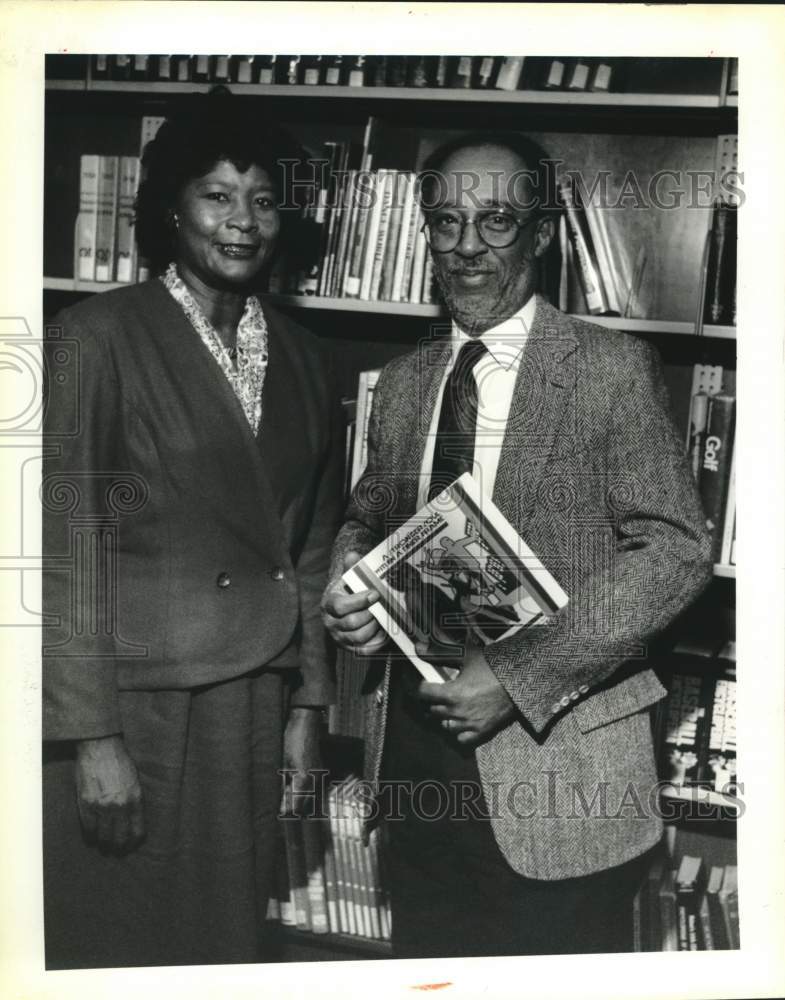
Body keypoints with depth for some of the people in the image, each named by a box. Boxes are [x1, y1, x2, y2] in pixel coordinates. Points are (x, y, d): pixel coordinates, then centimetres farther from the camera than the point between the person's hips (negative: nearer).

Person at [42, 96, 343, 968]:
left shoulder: (297, 358, 8)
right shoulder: (98, 337, -8)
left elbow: (310, 545, 11)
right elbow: (64, 545, -10)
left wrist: (306, 703, 10)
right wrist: (93, 737, -13)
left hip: (250, 707, 5)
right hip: (130, 704, -4)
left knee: (223, 934, 13)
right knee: (112, 944, 8)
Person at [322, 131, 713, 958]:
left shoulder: (612, 370, -8)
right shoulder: (403, 381, 9)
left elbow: (674, 550, -14)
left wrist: (519, 678, -20)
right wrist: (344, 590, -4)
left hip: (553, 753, -4)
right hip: (412, 745, 5)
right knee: (424, 964, 19)